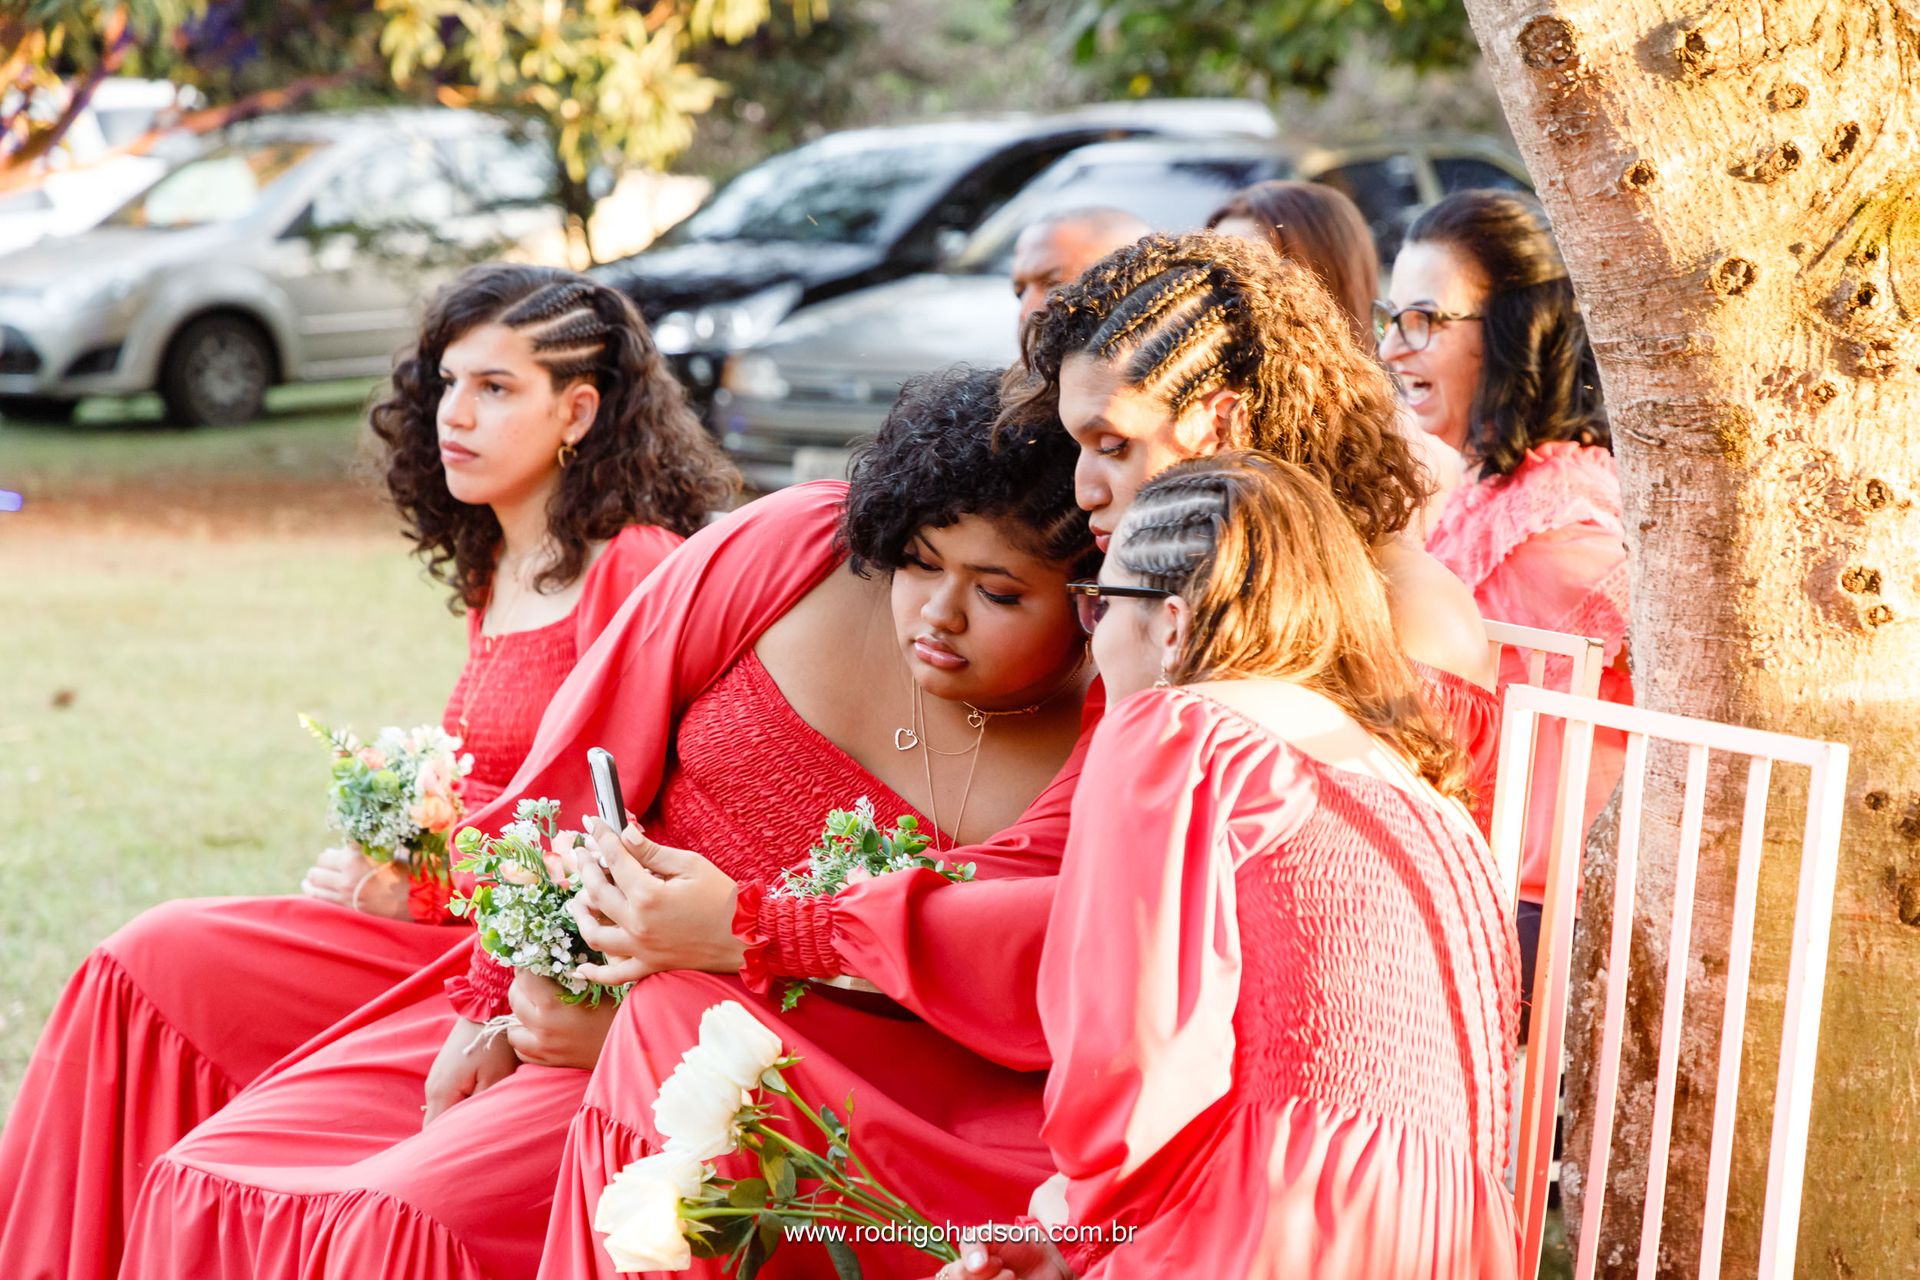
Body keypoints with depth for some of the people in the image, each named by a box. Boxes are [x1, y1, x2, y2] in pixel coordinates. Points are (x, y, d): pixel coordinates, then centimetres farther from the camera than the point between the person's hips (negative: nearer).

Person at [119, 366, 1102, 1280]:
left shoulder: (1088, 776, -12)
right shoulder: (788, 551, -4)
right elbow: (568, 786, 2)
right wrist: (497, 1006, -3)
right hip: (558, 987, 5)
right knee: (220, 1179, -4)